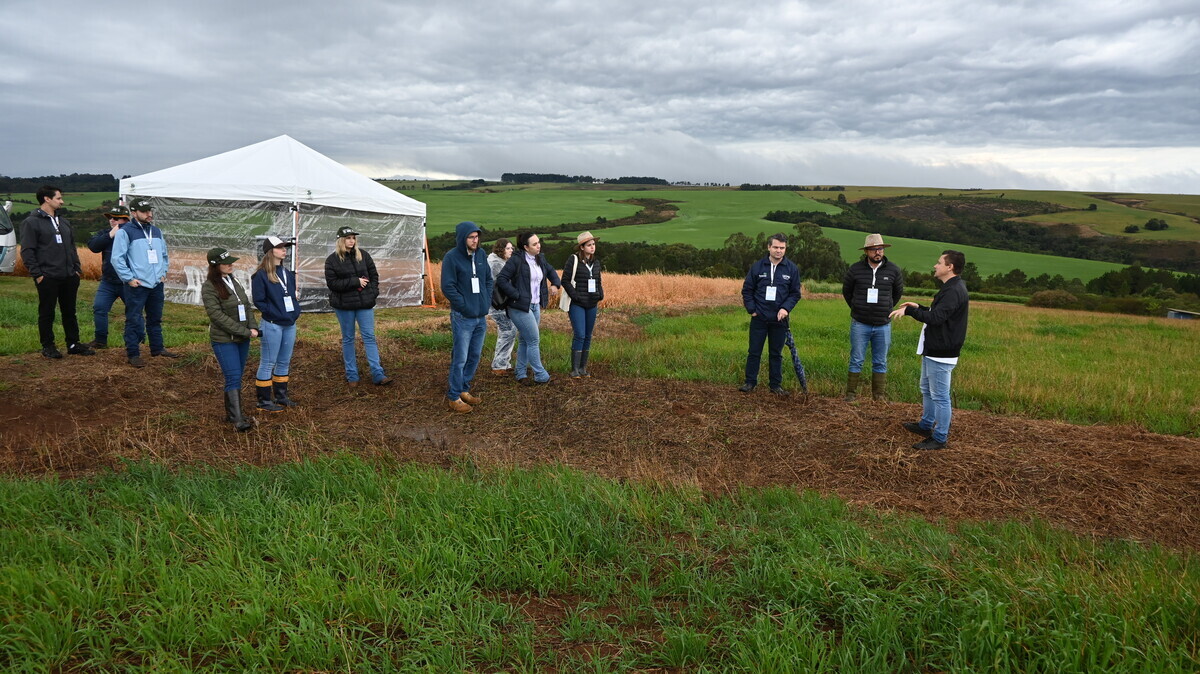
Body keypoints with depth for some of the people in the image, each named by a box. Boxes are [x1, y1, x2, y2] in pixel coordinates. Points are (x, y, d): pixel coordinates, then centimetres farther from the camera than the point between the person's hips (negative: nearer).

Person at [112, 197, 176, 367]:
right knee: (134, 321, -1)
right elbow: (117, 258, -11)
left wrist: (163, 272, 13)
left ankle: (157, 348, 29)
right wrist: (129, 278, -14)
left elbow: (164, 254, 23)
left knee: (155, 318, 17)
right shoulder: (125, 232, -9)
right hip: (137, 285, -6)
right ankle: (133, 354, 5)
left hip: (157, 284, 6)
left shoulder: (156, 231, 12)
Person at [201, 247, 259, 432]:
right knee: (233, 379, -11)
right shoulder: (209, 287, -11)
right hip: (224, 340, -7)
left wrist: (253, 327, -5)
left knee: (236, 377, 12)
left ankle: (231, 413, 22)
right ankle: (238, 420, -11)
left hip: (243, 339, 7)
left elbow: (247, 306, 12)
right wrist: (245, 331, -18)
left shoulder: (234, 281, 11)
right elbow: (217, 315, -18)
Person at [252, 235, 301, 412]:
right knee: (268, 363, 0)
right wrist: (276, 314, -15)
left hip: (290, 324, 7)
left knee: (284, 362, 15)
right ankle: (264, 401, 8)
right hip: (272, 325, -7)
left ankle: (281, 396, 26)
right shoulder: (261, 275, -10)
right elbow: (259, 301, -12)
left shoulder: (287, 273, 12)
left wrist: (295, 311, 6)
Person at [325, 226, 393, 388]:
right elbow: (332, 283, -12)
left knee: (369, 337, 0)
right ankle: (351, 376, 16)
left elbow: (374, 275, 9)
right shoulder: (332, 259, -4)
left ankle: (378, 375, -1)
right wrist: (356, 282, -15)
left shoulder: (363, 255, 5)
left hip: (365, 303, 2)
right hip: (344, 305, -2)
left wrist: (373, 294, -4)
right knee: (348, 339, 8)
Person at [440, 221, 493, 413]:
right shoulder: (451, 257, -11)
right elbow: (448, 287, -14)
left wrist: (487, 302, 7)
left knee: (475, 356, 15)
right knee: (460, 358, -3)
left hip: (481, 317, 7)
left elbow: (489, 279, 18)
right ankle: (453, 397, 9)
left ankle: (464, 389, 29)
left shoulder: (480, 255, 8)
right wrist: (465, 306, -15)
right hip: (463, 317, -7)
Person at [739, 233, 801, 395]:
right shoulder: (757, 267, 0)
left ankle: (776, 385, 18)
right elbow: (747, 290, 5)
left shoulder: (792, 269, 1)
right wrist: (751, 309, -4)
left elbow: (795, 293, 4)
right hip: (759, 318, 0)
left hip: (779, 319, 0)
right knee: (754, 352, 5)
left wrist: (786, 308, -11)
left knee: (776, 354, 10)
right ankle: (750, 382, 14)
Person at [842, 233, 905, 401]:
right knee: (856, 360, 4)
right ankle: (851, 393, 12)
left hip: (883, 325, 1)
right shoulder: (855, 269, -4)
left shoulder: (893, 270, -2)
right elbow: (846, 291, 12)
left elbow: (898, 292, 15)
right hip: (860, 324, -1)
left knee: (880, 363, 9)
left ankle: (880, 396, 17)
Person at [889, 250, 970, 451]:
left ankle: (940, 438, 6)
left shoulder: (954, 291, -21)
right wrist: (919, 307, 14)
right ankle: (926, 426, 38)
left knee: (940, 396, -2)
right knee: (927, 390, 23)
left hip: (941, 355, -11)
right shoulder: (951, 289, 13)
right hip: (932, 351, 11)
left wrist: (909, 310, -26)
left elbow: (936, 318, -30)